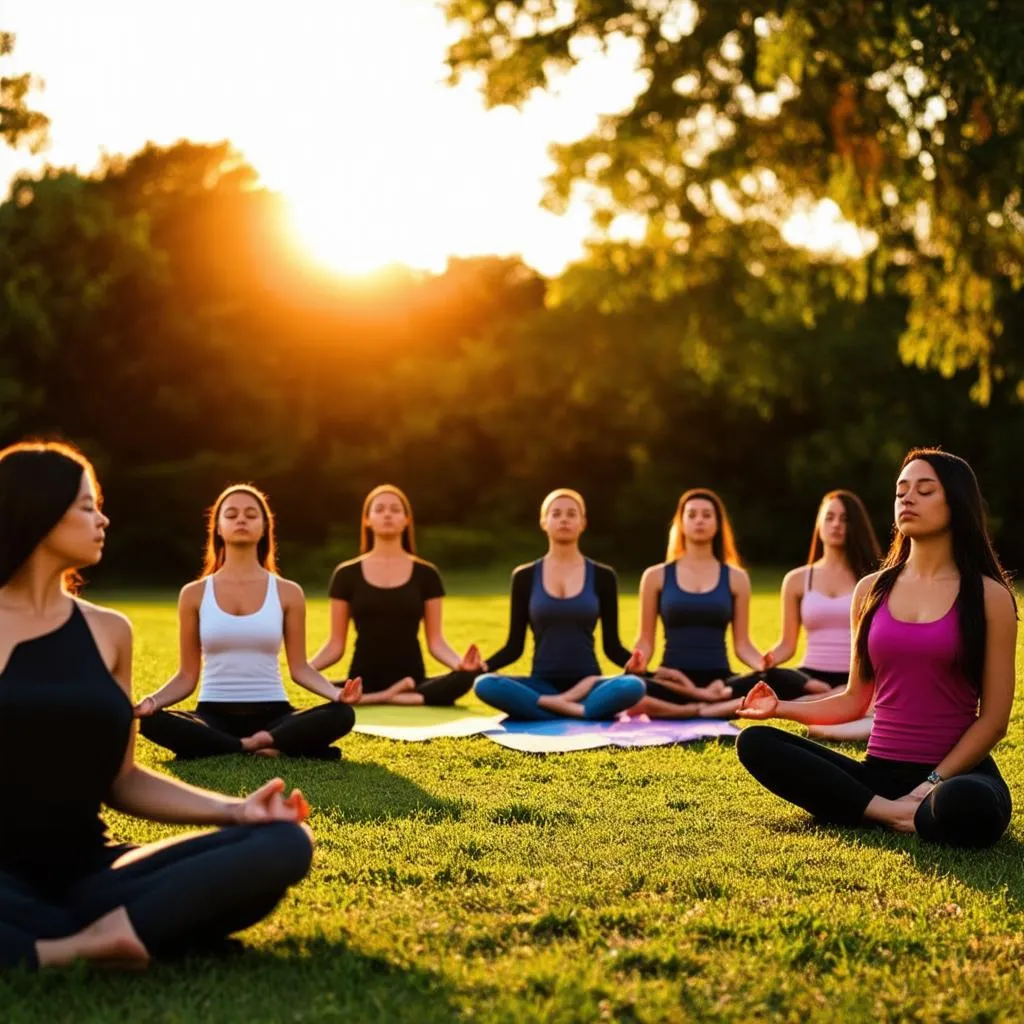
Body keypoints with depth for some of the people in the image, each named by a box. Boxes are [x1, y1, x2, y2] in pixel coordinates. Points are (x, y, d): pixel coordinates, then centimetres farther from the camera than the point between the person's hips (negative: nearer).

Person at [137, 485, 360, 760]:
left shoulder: (287, 592, 5)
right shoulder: (195, 594, 5)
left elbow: (299, 667, 4)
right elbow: (186, 676, 5)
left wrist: (335, 692, -17)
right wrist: (152, 700, -15)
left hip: (272, 716, -1)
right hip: (214, 716, 1)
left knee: (341, 715, -29)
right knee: (150, 720, -33)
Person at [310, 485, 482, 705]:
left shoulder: (426, 574, 7)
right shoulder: (347, 575, 6)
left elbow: (436, 641, 5)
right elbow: (335, 645, 6)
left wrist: (459, 663, -17)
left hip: (411, 682, 1)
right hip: (363, 684, -1)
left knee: (467, 678, -31)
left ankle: (371, 700, -25)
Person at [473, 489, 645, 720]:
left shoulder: (602, 576, 5)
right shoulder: (525, 576, 6)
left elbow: (612, 646, 5)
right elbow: (514, 646, 6)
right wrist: (482, 665, -14)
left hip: (587, 684, -1)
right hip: (541, 685, 1)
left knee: (634, 686, -33)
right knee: (485, 685, -30)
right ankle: (577, 711, -26)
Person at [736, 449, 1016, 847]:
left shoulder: (988, 596, 0)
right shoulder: (872, 590, 10)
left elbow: (994, 718, -2)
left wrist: (933, 783, -13)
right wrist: (781, 707, 1)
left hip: (957, 772, -4)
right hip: (878, 772, 5)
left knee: (969, 806, -42)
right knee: (754, 743, -17)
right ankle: (895, 813, -20)